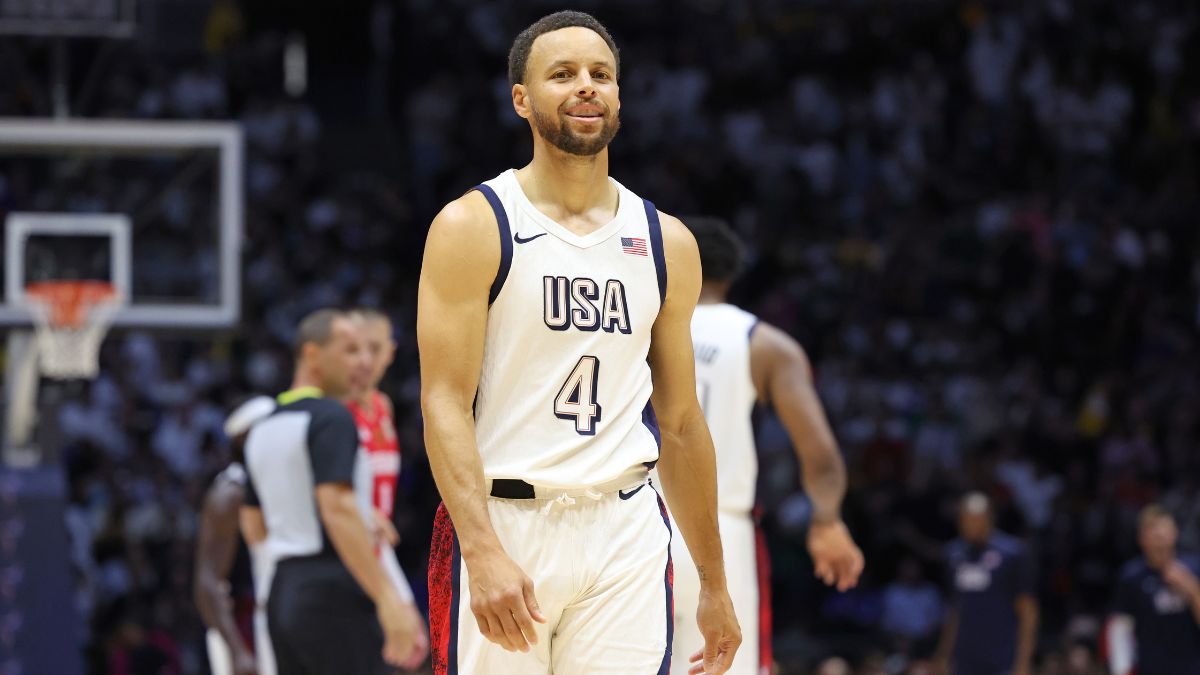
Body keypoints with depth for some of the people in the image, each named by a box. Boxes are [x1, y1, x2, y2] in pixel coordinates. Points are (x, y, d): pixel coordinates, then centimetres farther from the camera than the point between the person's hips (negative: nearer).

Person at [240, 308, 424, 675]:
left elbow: (253, 528, 21)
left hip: (284, 593, 9)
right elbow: (338, 510, -23)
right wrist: (389, 600, -28)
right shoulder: (331, 418, -10)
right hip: (337, 596, -9)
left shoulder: (263, 431, 16)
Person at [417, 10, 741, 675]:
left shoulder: (667, 243, 11)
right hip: (503, 521, -3)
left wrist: (713, 583, 17)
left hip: (626, 528, 4)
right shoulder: (472, 227, -3)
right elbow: (445, 403, -10)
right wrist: (484, 551, -23)